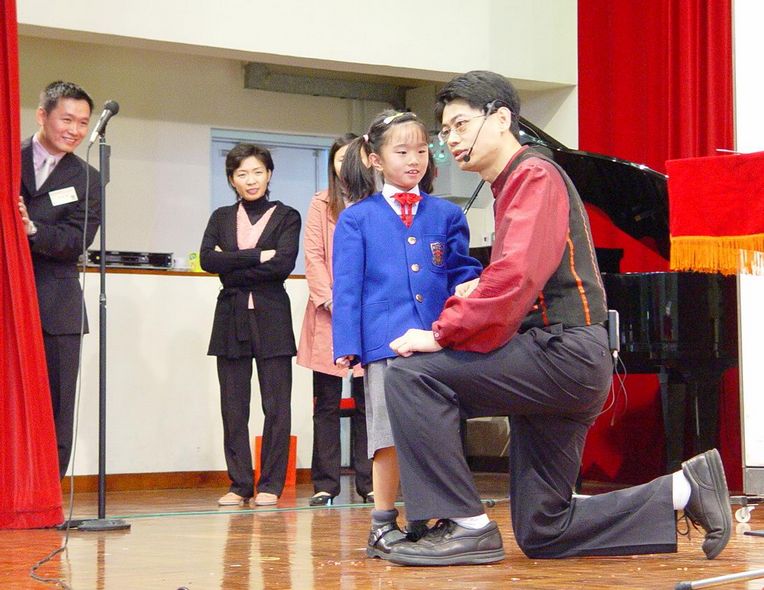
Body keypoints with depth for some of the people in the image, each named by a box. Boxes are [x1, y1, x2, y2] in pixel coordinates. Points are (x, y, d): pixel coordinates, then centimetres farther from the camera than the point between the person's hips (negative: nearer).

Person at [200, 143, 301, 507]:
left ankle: (270, 485, 2)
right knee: (233, 407, 1)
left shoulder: (286, 217, 5)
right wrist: (258, 257, -10)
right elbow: (207, 259, -4)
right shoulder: (221, 218, 14)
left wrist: (232, 265, -8)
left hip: (271, 318, -3)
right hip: (231, 318, 3)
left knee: (276, 406, -3)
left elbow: (283, 263, -11)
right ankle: (239, 484, 7)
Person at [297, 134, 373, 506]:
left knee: (366, 401, 2)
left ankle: (368, 483, 5)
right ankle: (325, 485, 2)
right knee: (327, 402, 1)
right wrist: (330, 300, -10)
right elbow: (313, 257, 1)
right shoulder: (321, 204, 7)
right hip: (328, 315, -1)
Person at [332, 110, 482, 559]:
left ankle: (422, 523, 14)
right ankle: (383, 526, 6)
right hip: (385, 340, -2)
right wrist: (346, 346, -5)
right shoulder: (357, 219, 6)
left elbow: (464, 274, 15)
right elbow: (347, 286, 3)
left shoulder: (447, 215, 12)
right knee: (391, 436, -3)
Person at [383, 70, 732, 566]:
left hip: (563, 352, -10)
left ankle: (466, 525, -17)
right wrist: (476, 296, 2)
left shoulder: (535, 175, -7)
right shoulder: (512, 185, 23)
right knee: (542, 534, 10)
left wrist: (443, 334, -20)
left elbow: (517, 275, -22)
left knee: (411, 375, -20)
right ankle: (684, 489, 16)